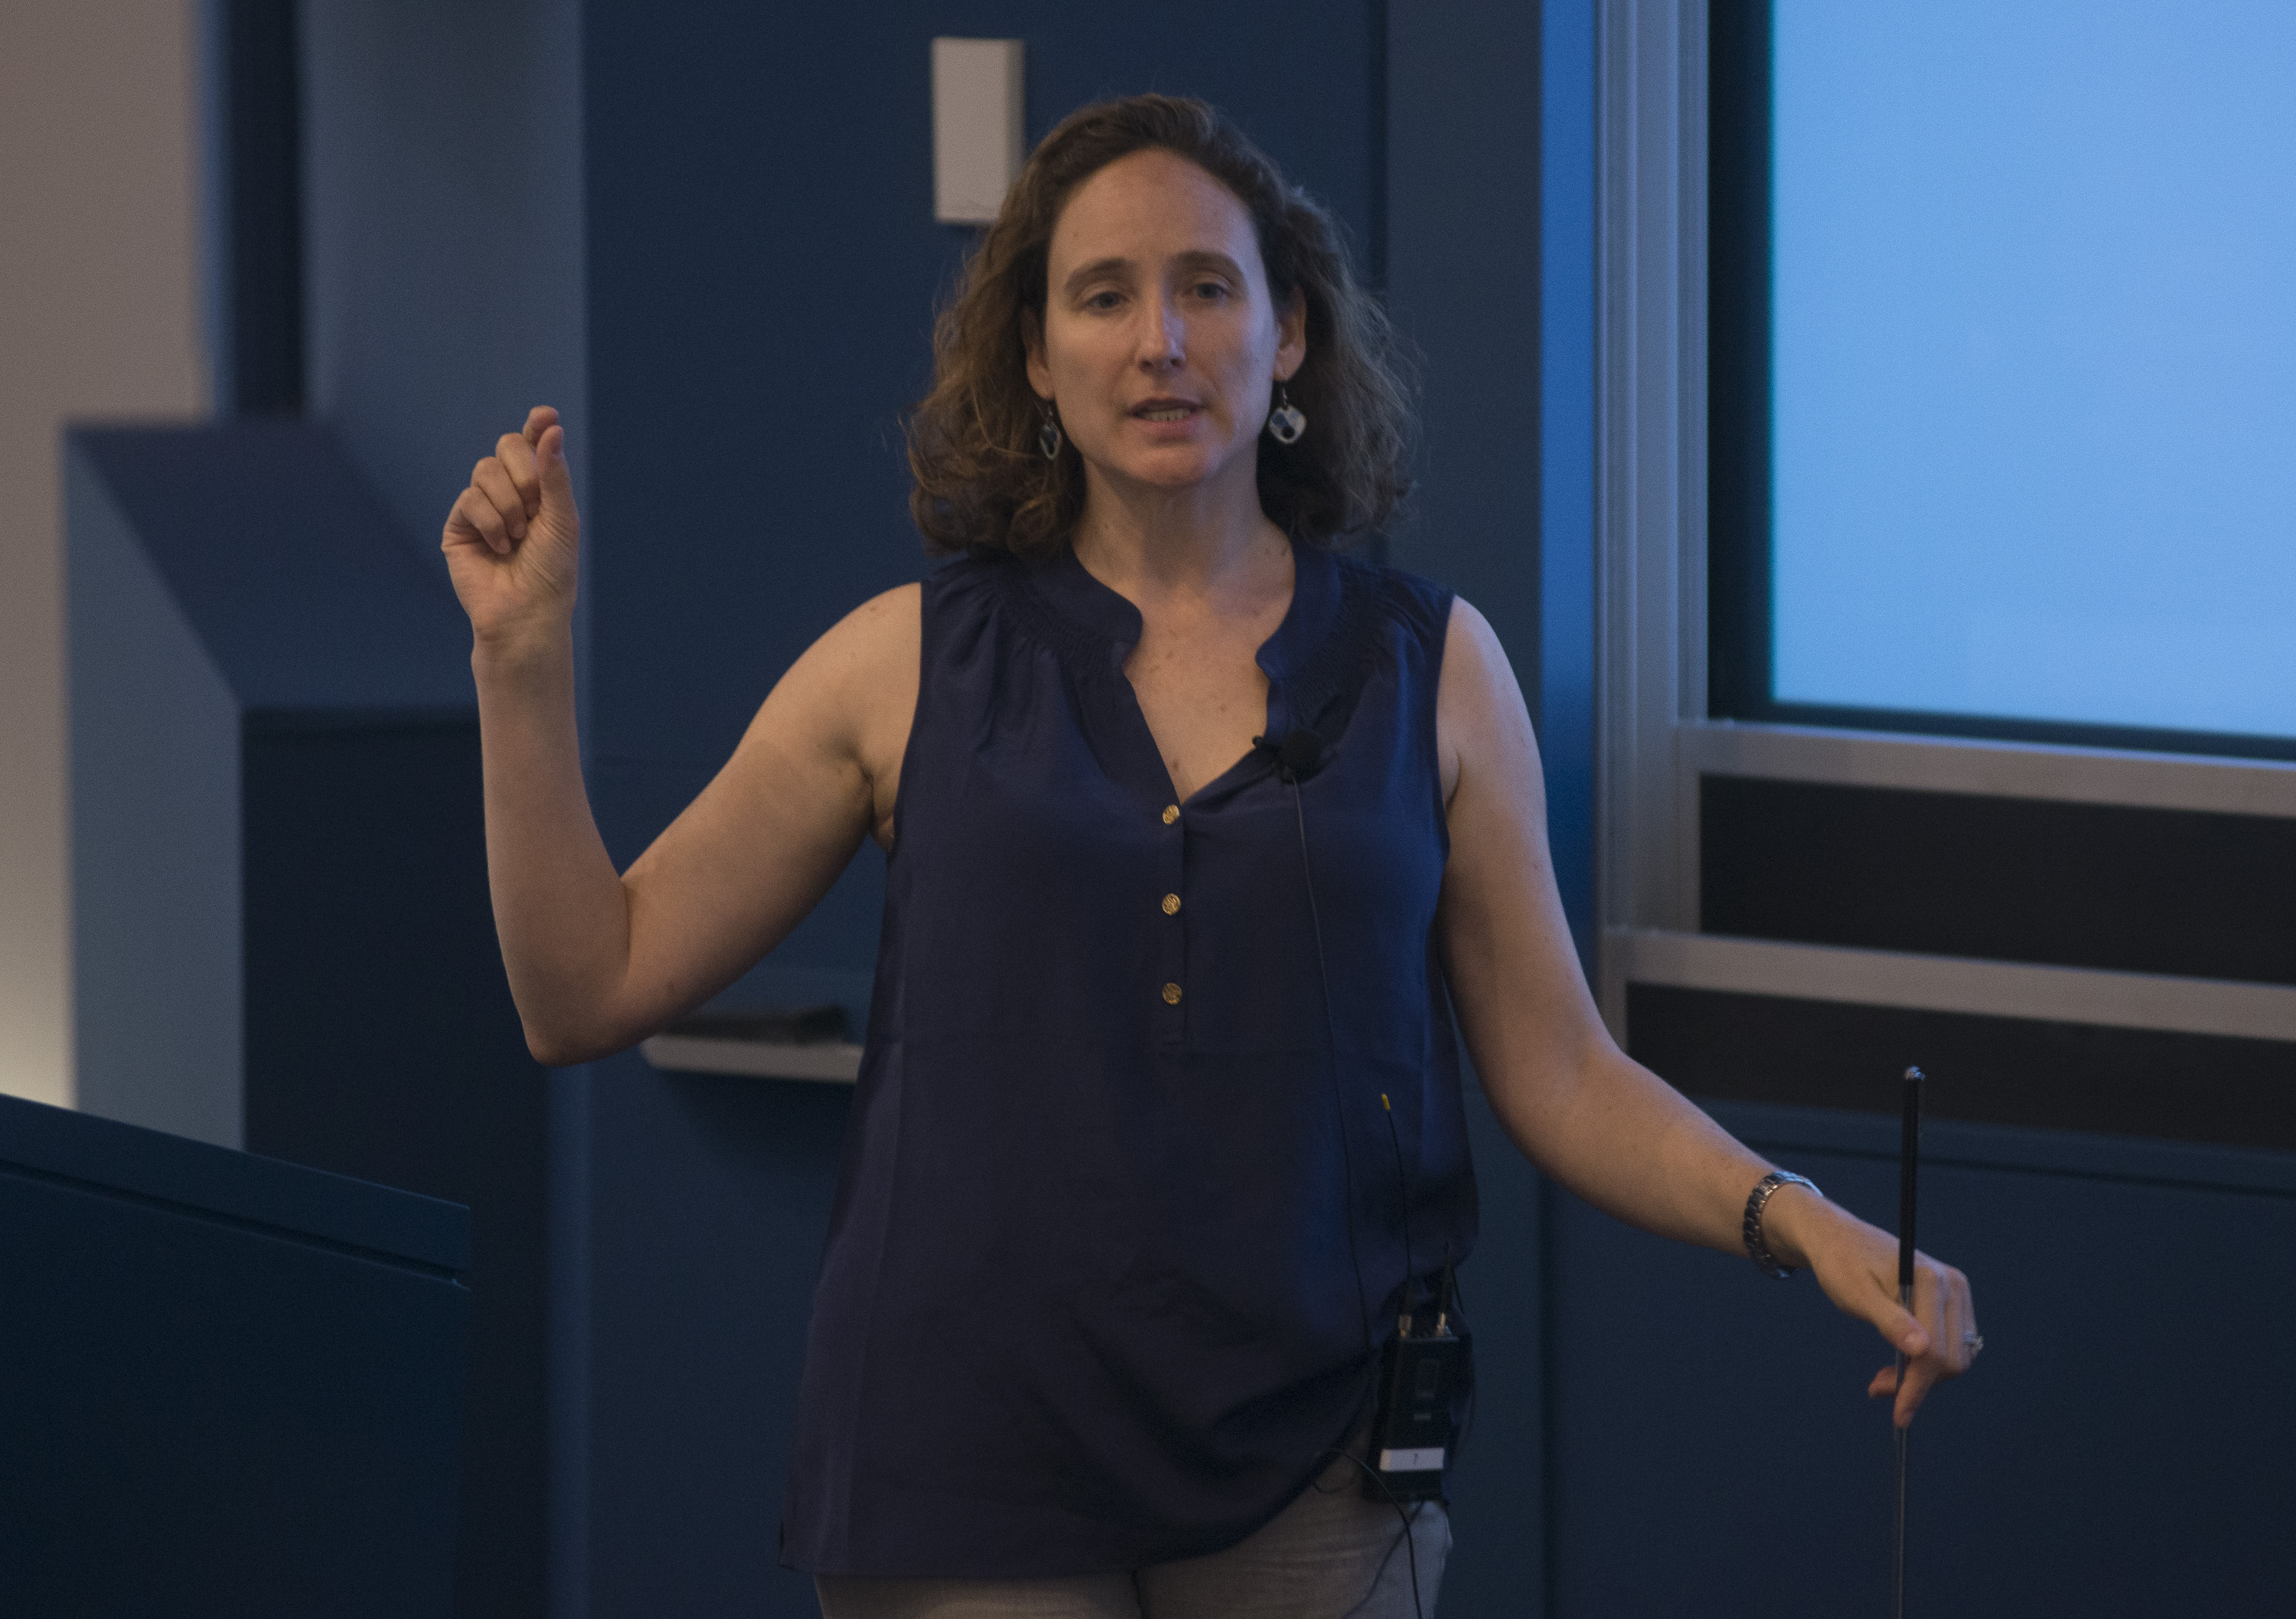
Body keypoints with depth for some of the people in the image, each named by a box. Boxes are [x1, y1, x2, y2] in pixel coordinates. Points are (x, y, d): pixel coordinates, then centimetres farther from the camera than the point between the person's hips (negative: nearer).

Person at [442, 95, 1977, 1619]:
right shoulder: (916, 665, 3)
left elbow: (1560, 1076, 5)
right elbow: (588, 991, 4)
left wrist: (1805, 1223, -10)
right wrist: (526, 651, -3)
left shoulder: (1431, 666, 4)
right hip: (976, 1489, -1)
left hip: (1310, 1493, 1)